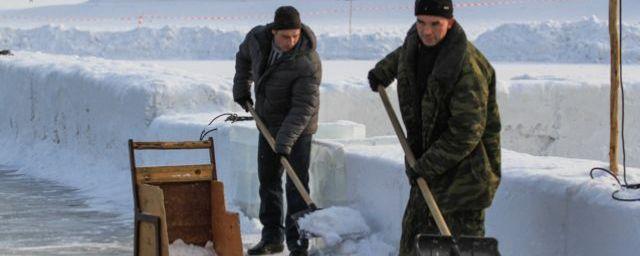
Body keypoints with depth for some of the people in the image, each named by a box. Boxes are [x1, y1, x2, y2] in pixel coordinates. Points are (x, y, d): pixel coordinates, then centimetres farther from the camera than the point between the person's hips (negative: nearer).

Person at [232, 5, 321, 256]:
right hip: (268, 122, 6)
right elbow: (244, 56, 14)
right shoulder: (258, 38, -11)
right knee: (267, 179, 12)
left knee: (297, 184, -8)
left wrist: (285, 141, -36)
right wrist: (241, 88, 13)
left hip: (297, 128, -6)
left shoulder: (308, 63, -28)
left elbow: (304, 106, -30)